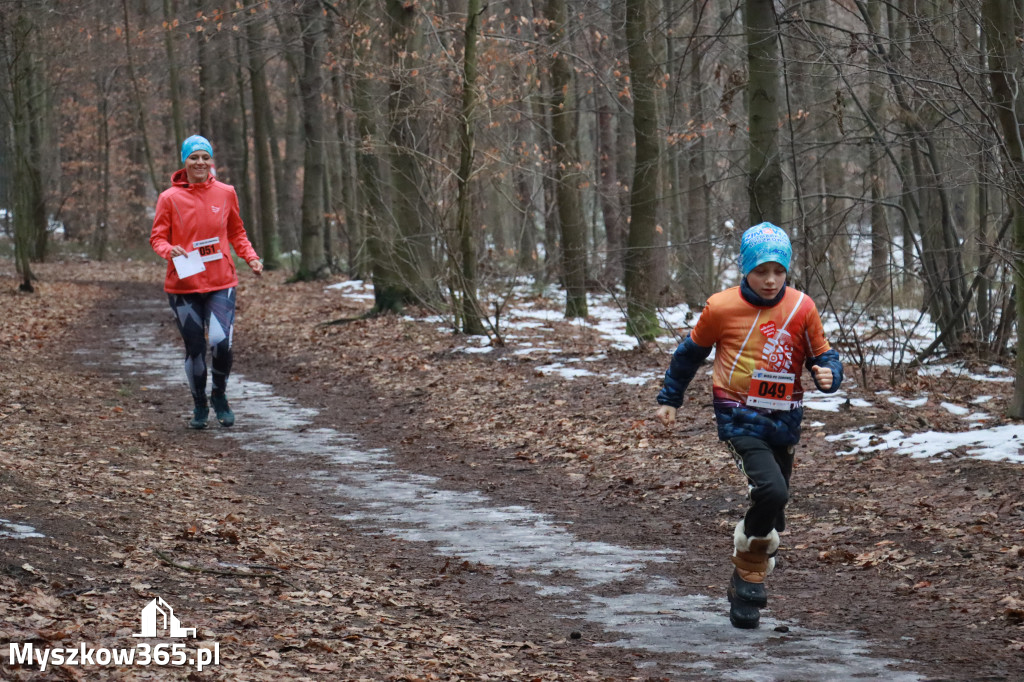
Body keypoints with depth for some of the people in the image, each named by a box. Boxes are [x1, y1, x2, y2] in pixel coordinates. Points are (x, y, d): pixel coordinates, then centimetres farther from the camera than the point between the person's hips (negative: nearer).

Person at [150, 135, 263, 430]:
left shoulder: (225, 193, 4)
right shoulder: (170, 198, -2)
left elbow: (236, 233, 16)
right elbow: (157, 237, 2)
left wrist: (251, 258, 1)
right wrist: (169, 250, -20)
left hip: (221, 283, 0)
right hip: (184, 285, 0)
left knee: (220, 342, -17)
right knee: (195, 348, 5)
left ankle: (220, 396, 10)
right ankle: (200, 407, 27)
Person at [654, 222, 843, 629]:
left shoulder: (801, 308, -1)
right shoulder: (721, 308, -6)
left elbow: (822, 355, 8)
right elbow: (691, 352, 10)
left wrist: (828, 374, -16)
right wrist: (669, 399, 19)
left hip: (784, 421, 4)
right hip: (740, 418, -4)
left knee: (773, 515, 11)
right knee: (771, 491, -26)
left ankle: (745, 589, 29)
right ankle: (750, 568, -5)